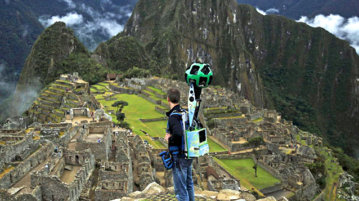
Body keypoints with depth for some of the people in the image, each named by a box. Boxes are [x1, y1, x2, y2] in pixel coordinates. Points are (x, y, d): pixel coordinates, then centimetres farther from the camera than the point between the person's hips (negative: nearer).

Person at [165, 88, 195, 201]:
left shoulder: (173, 116, -20)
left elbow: (178, 134, -36)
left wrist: (169, 139, -16)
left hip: (179, 157, -8)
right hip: (189, 154, 9)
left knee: (180, 189, 2)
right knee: (189, 184, 23)